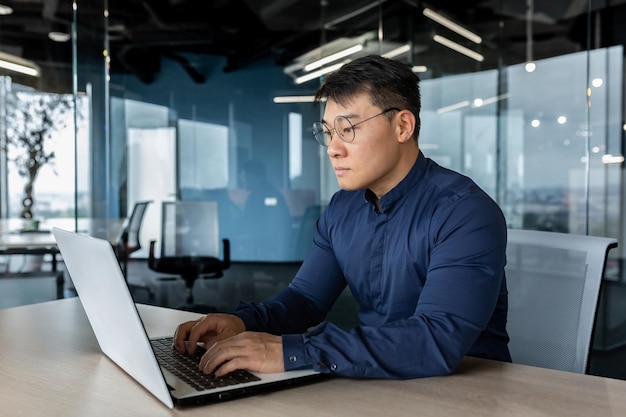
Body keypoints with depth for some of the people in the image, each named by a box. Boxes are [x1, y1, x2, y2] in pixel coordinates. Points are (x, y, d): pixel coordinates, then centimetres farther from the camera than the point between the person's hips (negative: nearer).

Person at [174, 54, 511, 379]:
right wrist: (245, 322, -13)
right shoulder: (342, 208, 3)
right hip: (378, 382, 5)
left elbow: (437, 342, -30)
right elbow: (305, 296, 7)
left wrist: (291, 351, -33)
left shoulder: (466, 213, -19)